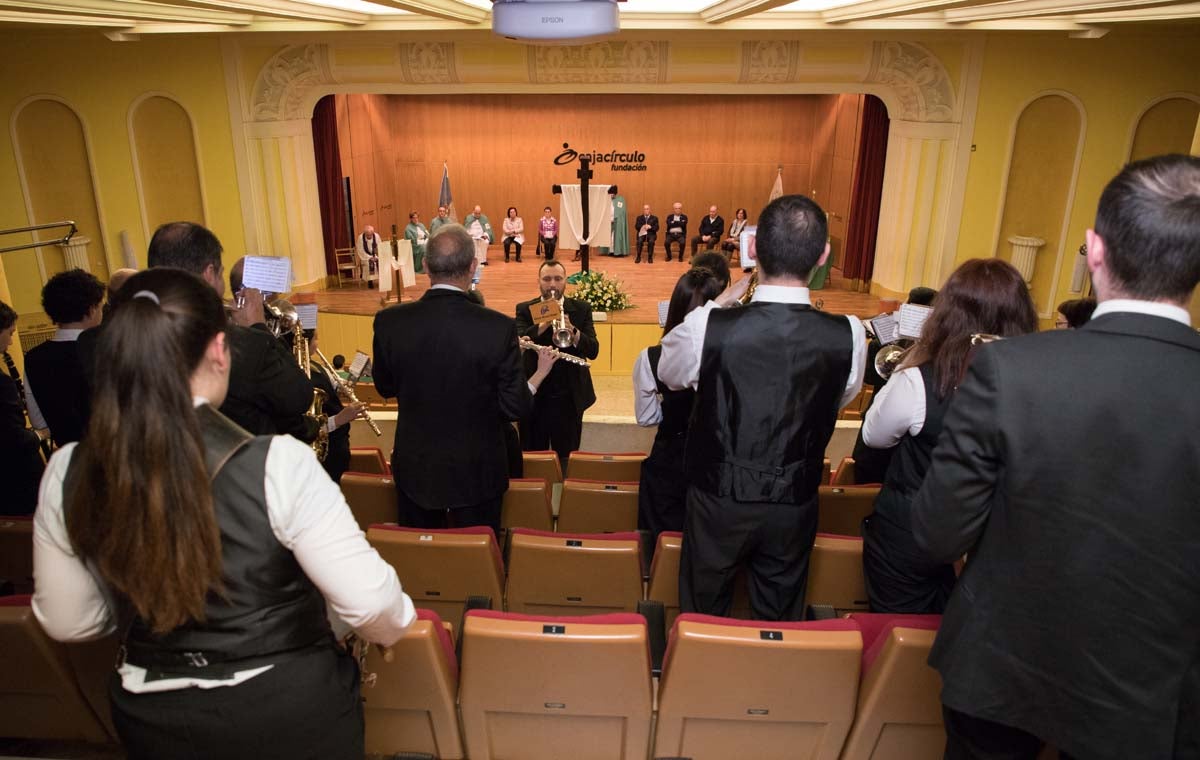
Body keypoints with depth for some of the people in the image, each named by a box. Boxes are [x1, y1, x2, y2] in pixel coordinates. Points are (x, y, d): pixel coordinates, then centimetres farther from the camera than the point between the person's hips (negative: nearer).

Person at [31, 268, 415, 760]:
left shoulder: (68, 474, -13)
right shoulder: (276, 465, -27)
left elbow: (66, 622, 0)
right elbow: (369, 604, -23)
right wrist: (394, 627, -1)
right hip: (289, 712, -3)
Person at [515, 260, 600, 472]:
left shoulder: (581, 309, 3)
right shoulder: (525, 309, 3)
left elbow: (593, 351, -8)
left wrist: (573, 332, -26)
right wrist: (543, 324, -29)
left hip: (570, 397, 0)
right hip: (534, 396, 0)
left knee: (566, 460, 6)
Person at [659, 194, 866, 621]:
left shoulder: (706, 326, -23)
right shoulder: (849, 336, -18)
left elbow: (669, 374, 0)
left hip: (718, 500, -1)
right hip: (794, 505, 2)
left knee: (703, 615, 21)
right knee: (780, 624, 23)